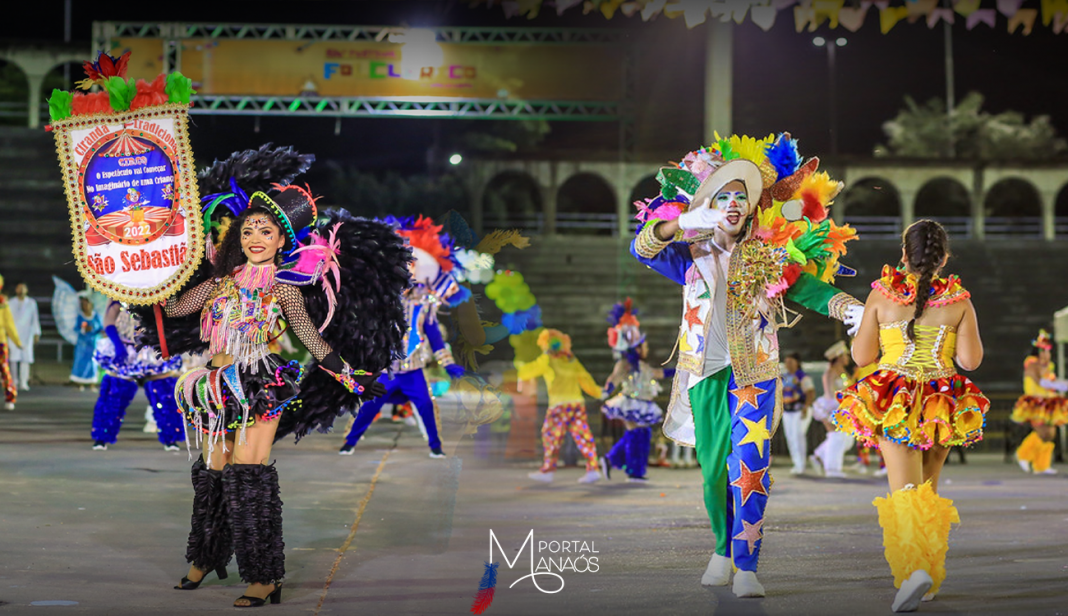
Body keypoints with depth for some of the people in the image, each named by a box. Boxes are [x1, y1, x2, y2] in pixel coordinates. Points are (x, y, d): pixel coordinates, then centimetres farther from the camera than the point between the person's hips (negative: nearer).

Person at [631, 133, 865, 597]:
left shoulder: (768, 257, 6)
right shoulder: (691, 255, 6)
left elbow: (810, 289, -2)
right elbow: (642, 248, -10)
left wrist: (855, 311, -20)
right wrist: (683, 223, -28)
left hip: (754, 372, -1)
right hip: (705, 373, 1)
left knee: (750, 465, -13)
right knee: (713, 469, 7)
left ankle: (746, 567, -14)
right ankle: (724, 549, 28)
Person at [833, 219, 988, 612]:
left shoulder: (882, 296, -3)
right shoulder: (958, 301, -1)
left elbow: (861, 356, -1)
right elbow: (971, 360, -2)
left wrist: (863, 325, 17)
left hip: (894, 404, -2)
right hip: (943, 403, 2)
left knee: (905, 493, -8)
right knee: (927, 492, 19)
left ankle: (915, 569, -31)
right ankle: (930, 578, 23)